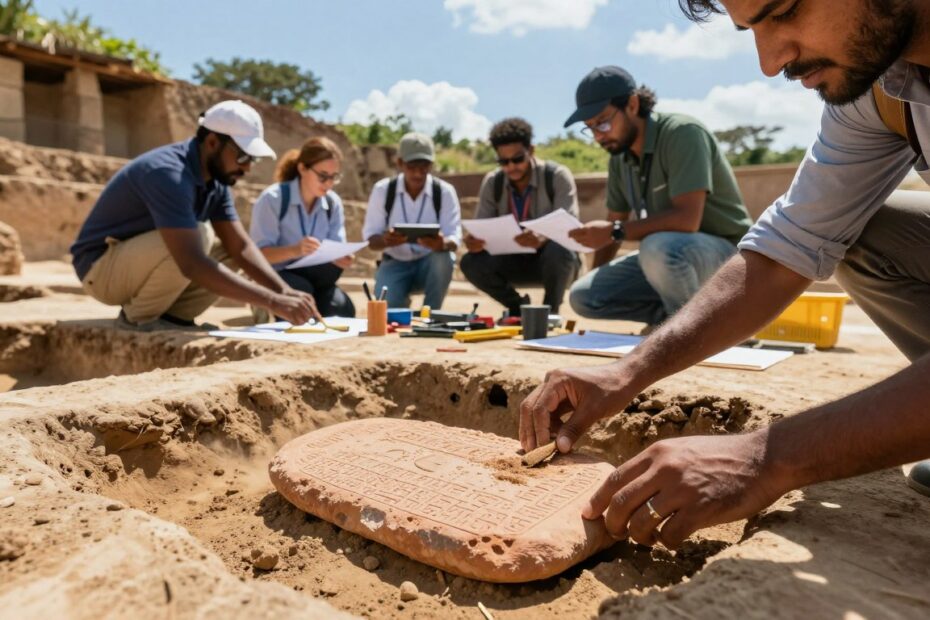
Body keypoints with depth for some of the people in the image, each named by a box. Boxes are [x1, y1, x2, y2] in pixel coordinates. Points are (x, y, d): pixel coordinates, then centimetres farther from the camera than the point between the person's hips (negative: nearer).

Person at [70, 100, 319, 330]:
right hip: (102, 267, -8)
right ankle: (140, 316, -11)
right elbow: (192, 263, -40)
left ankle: (170, 317, 0)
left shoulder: (215, 181, -3)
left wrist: (284, 291, -22)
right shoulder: (168, 173, -30)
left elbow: (241, 247, -6)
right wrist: (272, 301, -42)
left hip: (145, 257, 8)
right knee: (197, 237, -31)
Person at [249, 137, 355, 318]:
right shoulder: (273, 198, -15)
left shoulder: (333, 203, 1)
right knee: (302, 291, -35)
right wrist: (294, 250, -40)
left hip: (316, 278, 4)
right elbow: (259, 253, -20)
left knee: (342, 308, -24)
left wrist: (341, 257, -28)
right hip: (276, 276, -3)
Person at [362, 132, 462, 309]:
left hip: (431, 263, 0)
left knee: (443, 258, -35)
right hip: (396, 263, 0)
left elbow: (454, 240, -15)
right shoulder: (382, 190, -7)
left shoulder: (445, 191, -9)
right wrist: (386, 241, -33)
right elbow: (370, 238, -7)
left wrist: (442, 244, -41)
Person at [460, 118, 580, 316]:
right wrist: (474, 241, -33)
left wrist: (543, 238, -49)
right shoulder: (492, 182, -5)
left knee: (559, 252, -38)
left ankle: (550, 310, -8)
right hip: (516, 260, 4)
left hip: (551, 259, -3)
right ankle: (518, 306, 4)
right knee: (471, 262, -22)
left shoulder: (557, 176, -16)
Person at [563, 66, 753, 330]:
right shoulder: (619, 158, 3)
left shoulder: (682, 133, -19)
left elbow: (687, 219, -30)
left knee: (659, 248, -40)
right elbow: (615, 223, 11)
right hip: (665, 257, 7)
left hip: (724, 250, -6)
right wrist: (596, 283, 4)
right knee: (582, 296, -9)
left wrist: (616, 231, -28)